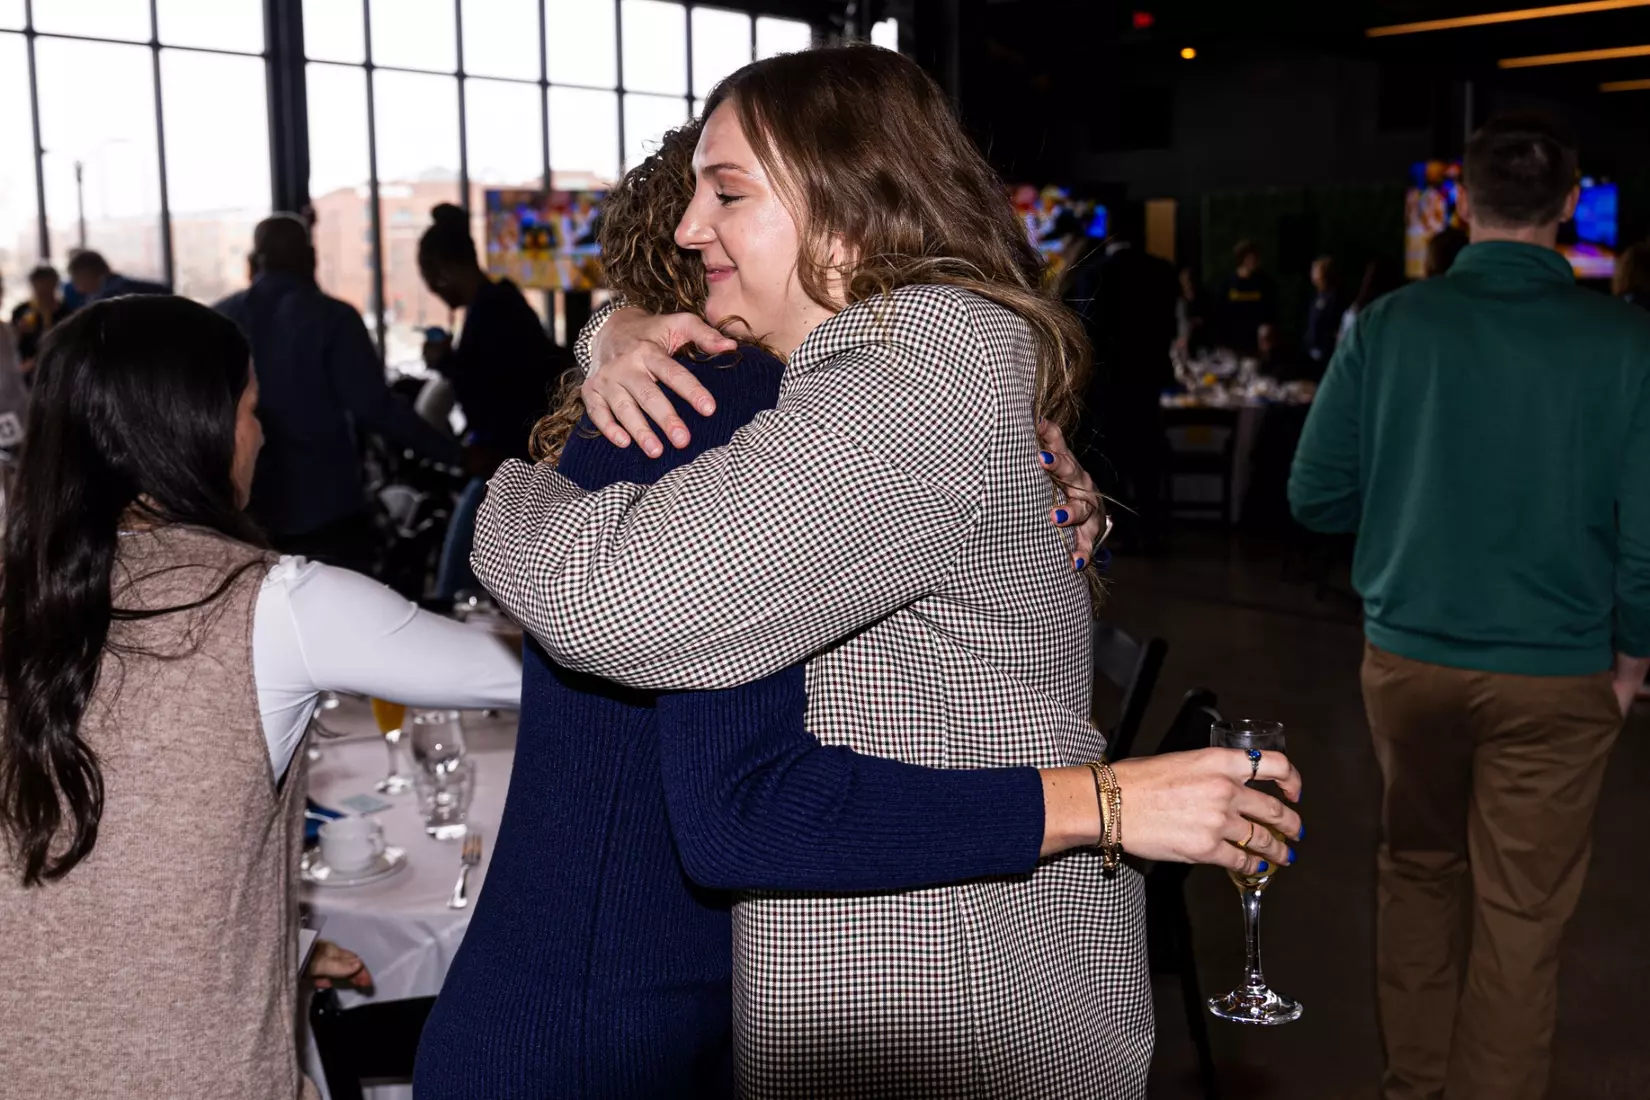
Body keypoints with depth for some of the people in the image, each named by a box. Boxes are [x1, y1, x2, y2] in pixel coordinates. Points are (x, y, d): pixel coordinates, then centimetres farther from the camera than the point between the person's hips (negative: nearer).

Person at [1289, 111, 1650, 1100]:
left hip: (1409, 656, 2)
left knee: (1419, 871, 21)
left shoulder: (1389, 326, -8)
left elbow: (1316, 496, -3)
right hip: (1556, 675, -2)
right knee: (1522, 917, 10)